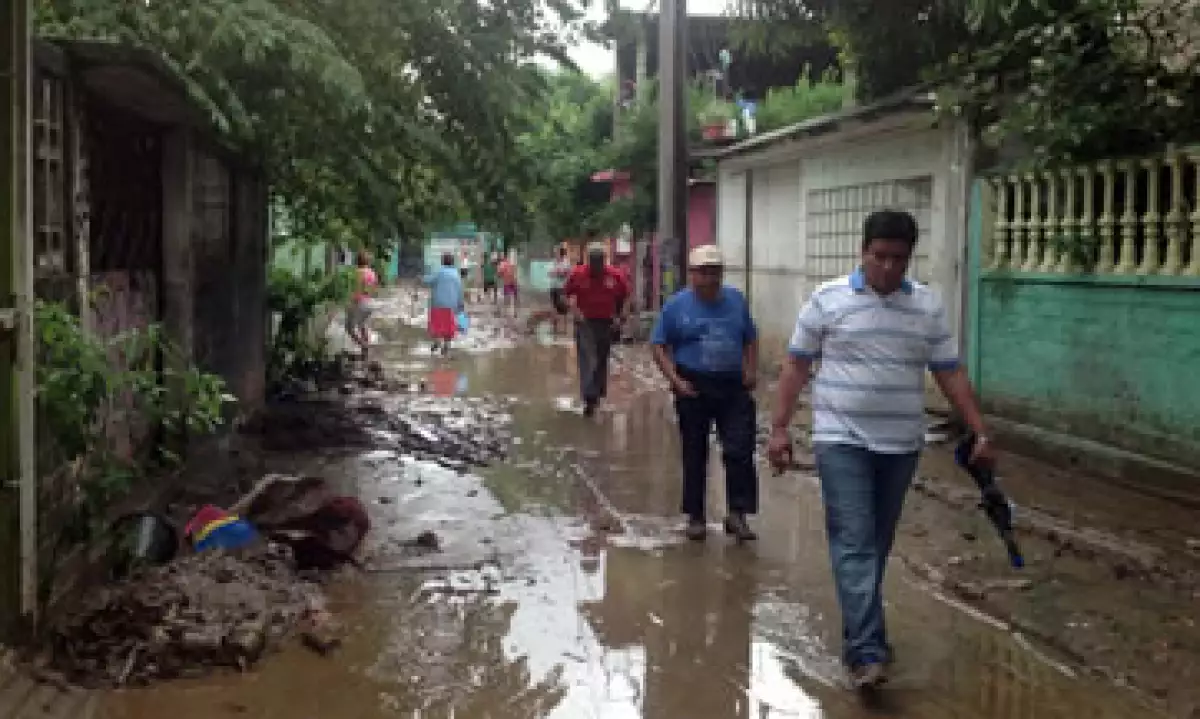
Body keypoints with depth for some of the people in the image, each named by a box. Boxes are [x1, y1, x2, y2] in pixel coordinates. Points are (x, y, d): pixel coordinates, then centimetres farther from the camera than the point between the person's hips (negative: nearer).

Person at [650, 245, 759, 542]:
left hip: (733, 387, 2)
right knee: (694, 455, 8)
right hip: (694, 388, -2)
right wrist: (676, 380, -12)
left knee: (740, 451, -7)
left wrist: (751, 371, 1)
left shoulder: (737, 301, 6)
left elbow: (750, 339, 16)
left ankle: (737, 514, 2)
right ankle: (695, 517, 19)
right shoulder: (677, 305, -3)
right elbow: (659, 346, -1)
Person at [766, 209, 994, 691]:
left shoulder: (928, 307, 6)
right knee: (854, 544, -10)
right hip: (842, 440, -4)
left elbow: (950, 374, 8)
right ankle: (866, 653, -15)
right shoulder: (828, 299, -3)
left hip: (901, 445, 4)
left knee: (878, 544, 14)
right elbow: (797, 366, 1)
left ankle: (861, 628, 30)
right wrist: (779, 428, -3)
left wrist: (980, 433, 2)